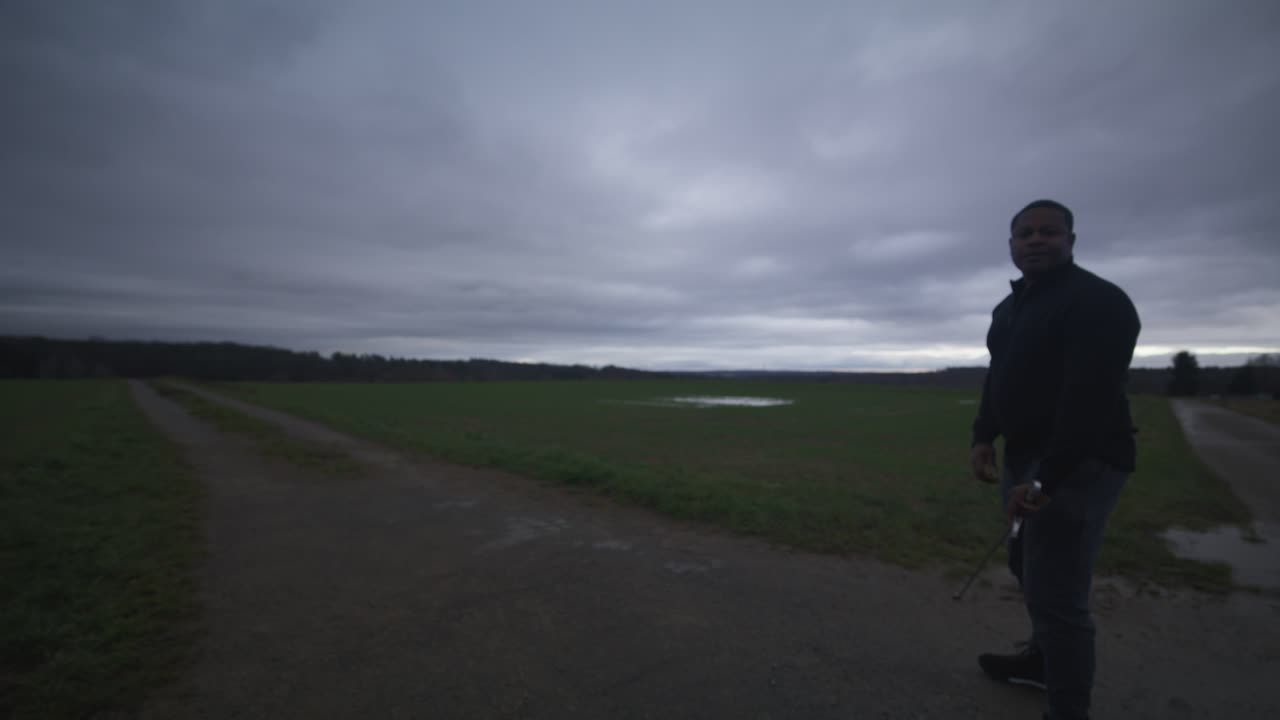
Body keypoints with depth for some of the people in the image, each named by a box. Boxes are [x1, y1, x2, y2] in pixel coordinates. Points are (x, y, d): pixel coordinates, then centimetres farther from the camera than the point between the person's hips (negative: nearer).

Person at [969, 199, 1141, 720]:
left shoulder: (1099, 301, -15)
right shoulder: (1009, 307, 14)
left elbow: (1091, 399, -24)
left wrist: (1046, 478, -27)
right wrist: (984, 436, 3)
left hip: (1077, 465, -9)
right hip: (1024, 455, 9)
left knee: (1057, 594, -8)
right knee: (1028, 567, 23)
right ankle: (1045, 658, 45)